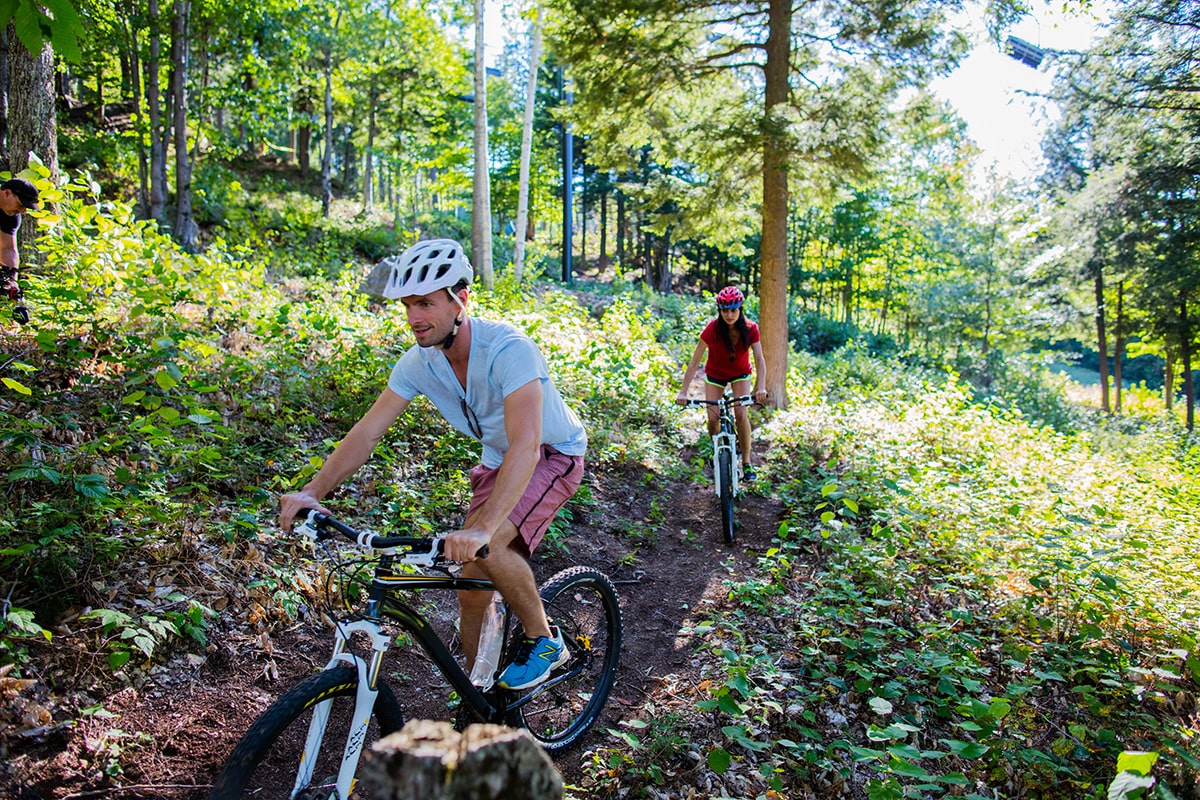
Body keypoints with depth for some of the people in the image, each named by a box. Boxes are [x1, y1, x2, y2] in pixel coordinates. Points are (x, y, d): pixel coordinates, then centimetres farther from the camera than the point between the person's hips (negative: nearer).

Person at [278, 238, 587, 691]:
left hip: (554, 455, -6)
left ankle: (545, 641, -5)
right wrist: (312, 491, -25)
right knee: (471, 584, 3)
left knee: (485, 547, -29)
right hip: (497, 461, 6)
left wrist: (482, 527, -56)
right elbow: (367, 432, -12)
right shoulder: (419, 362, -14)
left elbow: (526, 446, -45)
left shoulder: (508, 349, -35)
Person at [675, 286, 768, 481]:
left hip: (741, 373, 0)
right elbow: (694, 362, -28)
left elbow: (759, 359, -25)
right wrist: (683, 391, -34)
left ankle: (747, 463, -5)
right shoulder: (712, 330, -29)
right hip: (715, 374, 0)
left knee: (741, 414, -17)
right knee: (713, 419, -10)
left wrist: (760, 387, -39)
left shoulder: (750, 329, -24)